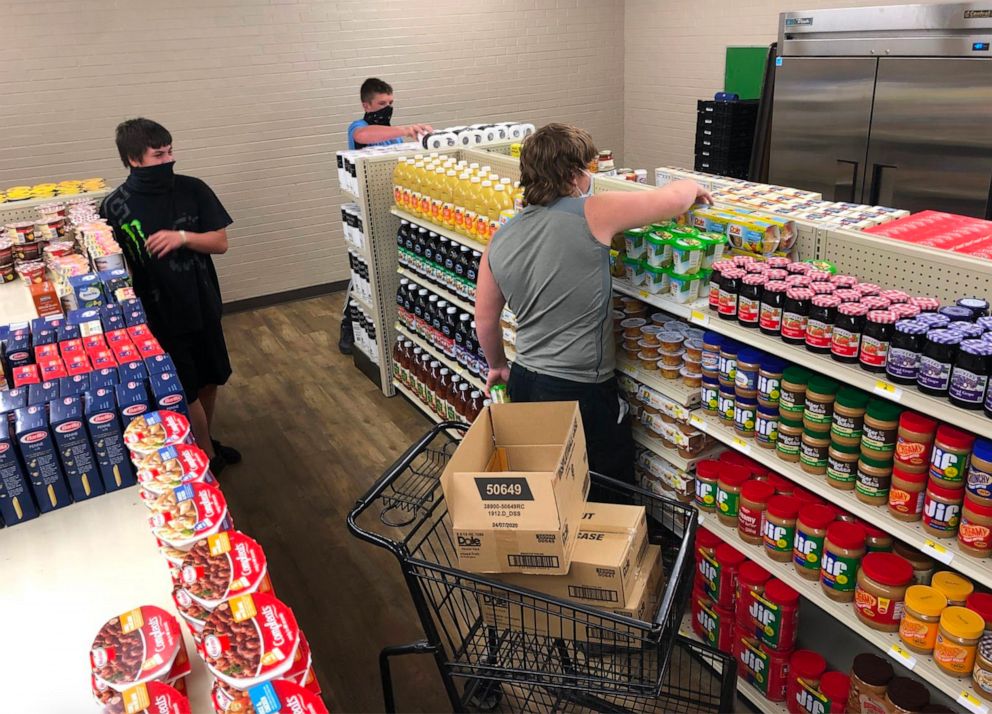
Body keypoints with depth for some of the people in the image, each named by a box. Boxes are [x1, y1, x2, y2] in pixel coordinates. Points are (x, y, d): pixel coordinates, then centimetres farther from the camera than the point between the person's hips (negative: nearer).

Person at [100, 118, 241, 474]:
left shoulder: (193, 190, -5)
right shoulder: (114, 207, -12)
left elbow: (220, 242, -3)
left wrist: (183, 237, -21)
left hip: (202, 306, 4)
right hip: (157, 316, -3)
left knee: (209, 380, 18)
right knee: (185, 392, 7)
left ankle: (205, 442, 42)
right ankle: (208, 457, 28)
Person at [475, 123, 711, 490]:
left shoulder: (499, 240, 2)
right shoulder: (590, 214, -16)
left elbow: (485, 319, 11)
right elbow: (673, 199, -12)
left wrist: (497, 365, 28)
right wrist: (692, 187, 12)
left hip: (523, 382, 7)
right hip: (581, 391, -6)